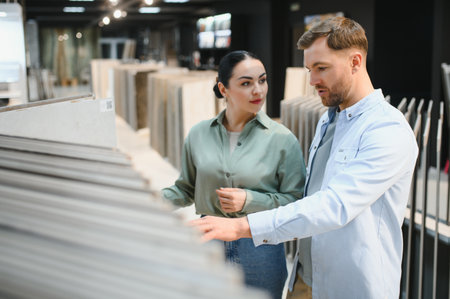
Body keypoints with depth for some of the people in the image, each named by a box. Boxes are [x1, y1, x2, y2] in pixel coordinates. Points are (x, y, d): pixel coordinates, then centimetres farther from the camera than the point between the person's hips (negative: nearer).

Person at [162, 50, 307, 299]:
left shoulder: (282, 140, -9)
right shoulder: (199, 135, 0)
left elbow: (295, 201, -9)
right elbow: (186, 189, 9)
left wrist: (249, 201, -20)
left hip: (260, 251, -2)